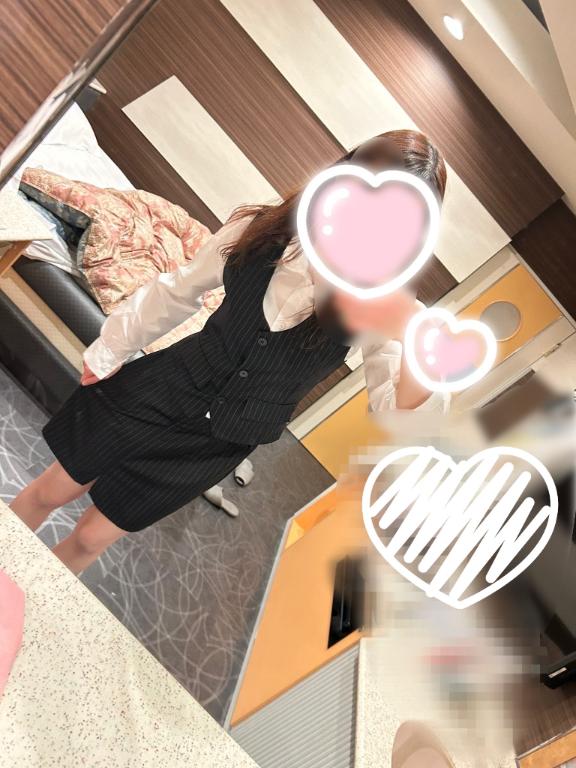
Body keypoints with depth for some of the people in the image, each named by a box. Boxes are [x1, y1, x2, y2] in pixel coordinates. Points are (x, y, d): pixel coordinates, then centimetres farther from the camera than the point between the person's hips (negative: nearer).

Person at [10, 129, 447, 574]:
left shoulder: (381, 308, -19)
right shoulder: (262, 230, -13)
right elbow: (177, 291, 1)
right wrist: (109, 351, 13)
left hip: (218, 444, -1)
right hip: (159, 391, 1)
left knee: (92, 537, 14)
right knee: (50, 491, 17)